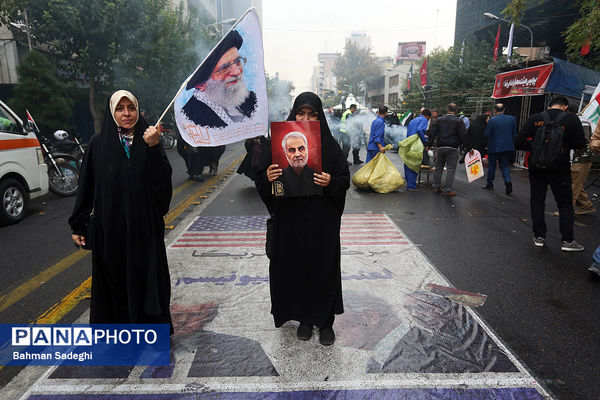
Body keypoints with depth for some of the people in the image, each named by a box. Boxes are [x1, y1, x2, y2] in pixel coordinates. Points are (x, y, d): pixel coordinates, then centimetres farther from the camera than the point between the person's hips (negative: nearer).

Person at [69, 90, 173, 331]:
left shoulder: (148, 140, 2)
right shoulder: (99, 143, 2)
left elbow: (162, 181, -10)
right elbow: (86, 186, 4)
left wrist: (153, 148, -23)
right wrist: (78, 226, 3)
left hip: (144, 225, 0)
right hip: (109, 227, 1)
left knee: (147, 274, 7)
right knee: (113, 279, 10)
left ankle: (151, 326, 26)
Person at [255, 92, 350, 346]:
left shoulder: (329, 144, -1)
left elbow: (345, 180, 0)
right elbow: (262, 183, 3)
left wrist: (331, 182, -21)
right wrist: (267, 177, -20)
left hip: (322, 221, -1)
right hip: (290, 220, 1)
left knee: (323, 268, 7)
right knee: (296, 268, 10)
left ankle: (325, 321, 26)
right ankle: (305, 318, 30)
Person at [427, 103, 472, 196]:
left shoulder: (440, 119, 6)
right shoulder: (459, 121, -4)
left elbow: (433, 133, 7)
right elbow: (464, 136, -7)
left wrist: (429, 145, 15)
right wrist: (469, 148, -1)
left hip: (440, 147, 4)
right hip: (452, 148, -4)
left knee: (438, 167, 15)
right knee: (451, 169, 1)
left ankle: (436, 187, 20)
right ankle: (446, 190, 0)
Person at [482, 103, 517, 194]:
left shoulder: (492, 120, -14)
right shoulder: (512, 119, 0)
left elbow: (487, 135, -11)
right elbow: (514, 133, 5)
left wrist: (488, 142, 9)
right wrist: (511, 143, 16)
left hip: (494, 147, -3)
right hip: (508, 147, 4)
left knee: (492, 166, 9)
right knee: (504, 165, 12)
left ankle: (489, 185, 18)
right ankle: (508, 181, -10)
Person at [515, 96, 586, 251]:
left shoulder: (534, 118, -2)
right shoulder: (572, 119, -5)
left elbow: (519, 142, -5)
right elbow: (581, 144, -2)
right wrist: (564, 144, 15)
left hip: (536, 167, 2)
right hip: (560, 168, -1)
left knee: (537, 201, 11)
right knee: (565, 204, 8)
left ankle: (539, 237, 14)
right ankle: (567, 240, 9)